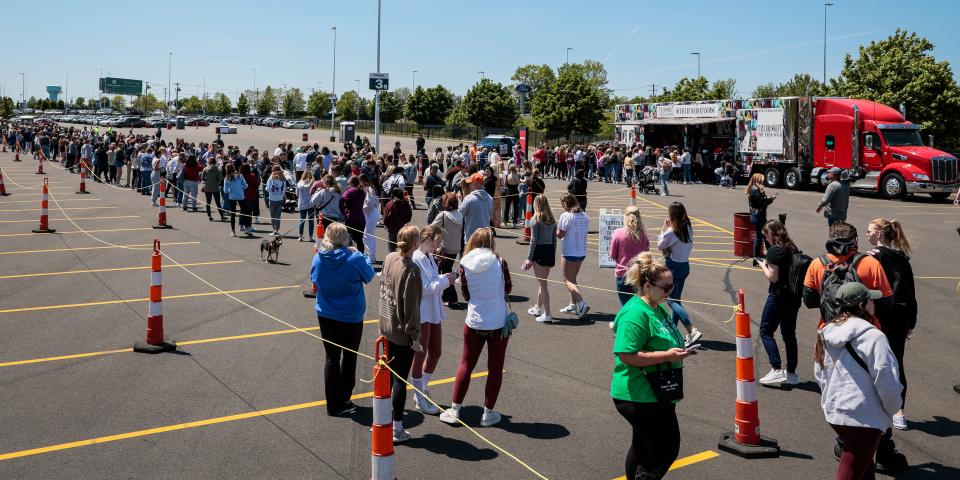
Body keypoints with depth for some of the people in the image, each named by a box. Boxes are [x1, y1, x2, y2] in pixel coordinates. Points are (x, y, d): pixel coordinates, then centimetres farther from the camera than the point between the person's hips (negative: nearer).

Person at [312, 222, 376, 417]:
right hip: (351, 318, -3)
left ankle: (333, 405, 19)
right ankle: (342, 402, 20)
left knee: (331, 357, 13)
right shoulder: (355, 259, -20)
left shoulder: (319, 258, -9)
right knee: (349, 358, 13)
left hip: (325, 316, 3)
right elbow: (369, 275, -2)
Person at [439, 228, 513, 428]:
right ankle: (488, 413, 19)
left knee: (466, 365, 15)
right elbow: (508, 288, 3)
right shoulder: (499, 262, -11)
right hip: (499, 323, -1)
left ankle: (454, 411, 19)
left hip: (474, 323, 2)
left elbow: (466, 295, 2)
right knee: (495, 368, 11)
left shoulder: (465, 264, -7)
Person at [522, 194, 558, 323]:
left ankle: (547, 315, -3)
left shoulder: (535, 219, -10)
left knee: (542, 283, -2)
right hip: (550, 250, 6)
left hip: (539, 251, -6)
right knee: (542, 282, 21)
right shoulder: (552, 220, 8)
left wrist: (529, 258, -10)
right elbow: (554, 239, 11)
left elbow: (533, 240, -13)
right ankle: (538, 308, 36)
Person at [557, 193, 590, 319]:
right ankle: (573, 305, 23)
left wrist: (556, 227, 6)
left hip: (569, 252, -7)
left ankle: (582, 304, -17)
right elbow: (584, 232, 10)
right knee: (572, 278, 21)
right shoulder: (584, 216, 5)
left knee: (568, 280, 0)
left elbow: (560, 235, -13)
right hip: (582, 252, 7)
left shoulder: (565, 216, -15)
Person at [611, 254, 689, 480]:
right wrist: (667, 355, -26)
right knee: (666, 449, -4)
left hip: (654, 394, 10)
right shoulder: (635, 313, -22)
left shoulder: (659, 308, 11)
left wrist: (678, 351, 10)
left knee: (643, 448, 20)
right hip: (641, 397, -10)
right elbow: (627, 355, -28)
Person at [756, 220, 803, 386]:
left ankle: (777, 370, -4)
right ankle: (791, 373, 19)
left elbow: (773, 277, -18)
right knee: (789, 334, 14)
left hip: (778, 296, -8)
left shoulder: (774, 251, -15)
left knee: (766, 332, 4)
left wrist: (764, 266, -2)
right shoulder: (793, 249, 9)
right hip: (794, 297, 8)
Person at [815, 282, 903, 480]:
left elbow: (819, 375, 14)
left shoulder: (826, 334, 6)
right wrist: (892, 408, 1)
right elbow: (887, 381, -17)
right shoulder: (873, 337, -17)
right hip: (864, 417, -7)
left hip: (832, 411, 7)